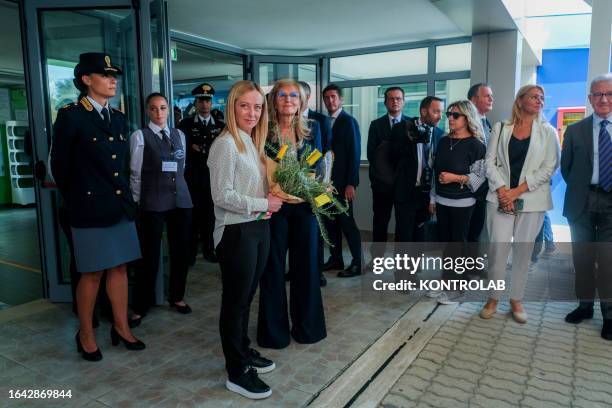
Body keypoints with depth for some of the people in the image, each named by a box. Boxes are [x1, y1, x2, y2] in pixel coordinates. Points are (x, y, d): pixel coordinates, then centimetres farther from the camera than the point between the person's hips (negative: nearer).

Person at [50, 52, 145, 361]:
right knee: (92, 274, 4)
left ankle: (121, 328, 25)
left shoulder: (118, 118, 11)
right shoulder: (70, 115, -7)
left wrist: (125, 196, 13)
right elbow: (60, 166, -2)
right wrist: (76, 202, 4)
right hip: (91, 209, -5)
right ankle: (86, 335, 23)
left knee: (119, 268, 12)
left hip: (121, 206, 6)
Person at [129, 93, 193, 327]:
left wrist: (177, 186, 12)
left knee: (181, 251, 11)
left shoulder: (179, 135, 12)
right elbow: (135, 173, -1)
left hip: (181, 199, 5)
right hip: (152, 202, -5)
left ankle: (177, 296, 30)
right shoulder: (140, 136, -2)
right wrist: (137, 201, 0)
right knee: (150, 254, 0)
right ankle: (141, 306, 16)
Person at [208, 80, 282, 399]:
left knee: (246, 297, 19)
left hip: (259, 228, 8)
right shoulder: (226, 144, -14)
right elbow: (222, 196, -21)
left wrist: (270, 203, 0)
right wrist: (264, 204, -15)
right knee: (235, 300, 5)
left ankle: (243, 351, 37)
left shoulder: (253, 143, 11)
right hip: (237, 232, -8)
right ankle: (236, 372, 20)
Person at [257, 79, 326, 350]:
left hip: (305, 205, 3)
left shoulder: (312, 128, 5)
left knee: (306, 264, 12)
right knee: (273, 268, 7)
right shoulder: (264, 131, -3)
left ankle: (307, 325, 30)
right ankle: (274, 330, 23)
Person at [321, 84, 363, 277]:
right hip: (327, 180, 7)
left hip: (342, 181, -6)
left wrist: (351, 183, -18)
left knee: (346, 221, -3)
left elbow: (354, 153, -12)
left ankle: (357, 263, 7)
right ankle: (336, 258, 21)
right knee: (331, 221, 10)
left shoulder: (349, 121, -7)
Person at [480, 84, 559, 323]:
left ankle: (516, 300, 17)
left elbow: (549, 167, -2)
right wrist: (501, 190, -11)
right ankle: (493, 298, 9)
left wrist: (517, 191, -10)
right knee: (498, 247, -4)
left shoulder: (547, 132, 6)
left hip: (531, 200, 1)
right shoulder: (500, 129, 8)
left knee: (523, 250, 5)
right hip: (500, 197, 0)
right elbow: (490, 162, 3)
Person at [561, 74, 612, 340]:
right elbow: (566, 168, 9)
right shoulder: (575, 131, 4)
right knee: (583, 258, 10)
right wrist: (578, 191, 5)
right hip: (583, 203, 1)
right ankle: (585, 305, 25)